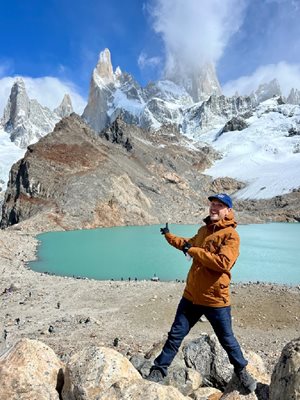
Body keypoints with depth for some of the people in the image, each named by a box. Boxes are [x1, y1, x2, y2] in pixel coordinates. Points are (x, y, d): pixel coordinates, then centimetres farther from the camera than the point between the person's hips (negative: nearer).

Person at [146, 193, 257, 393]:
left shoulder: (231, 235, -15)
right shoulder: (204, 230, 8)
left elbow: (223, 263, -29)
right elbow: (189, 243, 29)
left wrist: (193, 251, -24)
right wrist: (169, 236, 34)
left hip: (216, 300, -5)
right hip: (191, 295, 5)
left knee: (227, 339, 16)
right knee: (176, 334, 11)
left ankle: (242, 371, 41)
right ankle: (159, 370, 26)